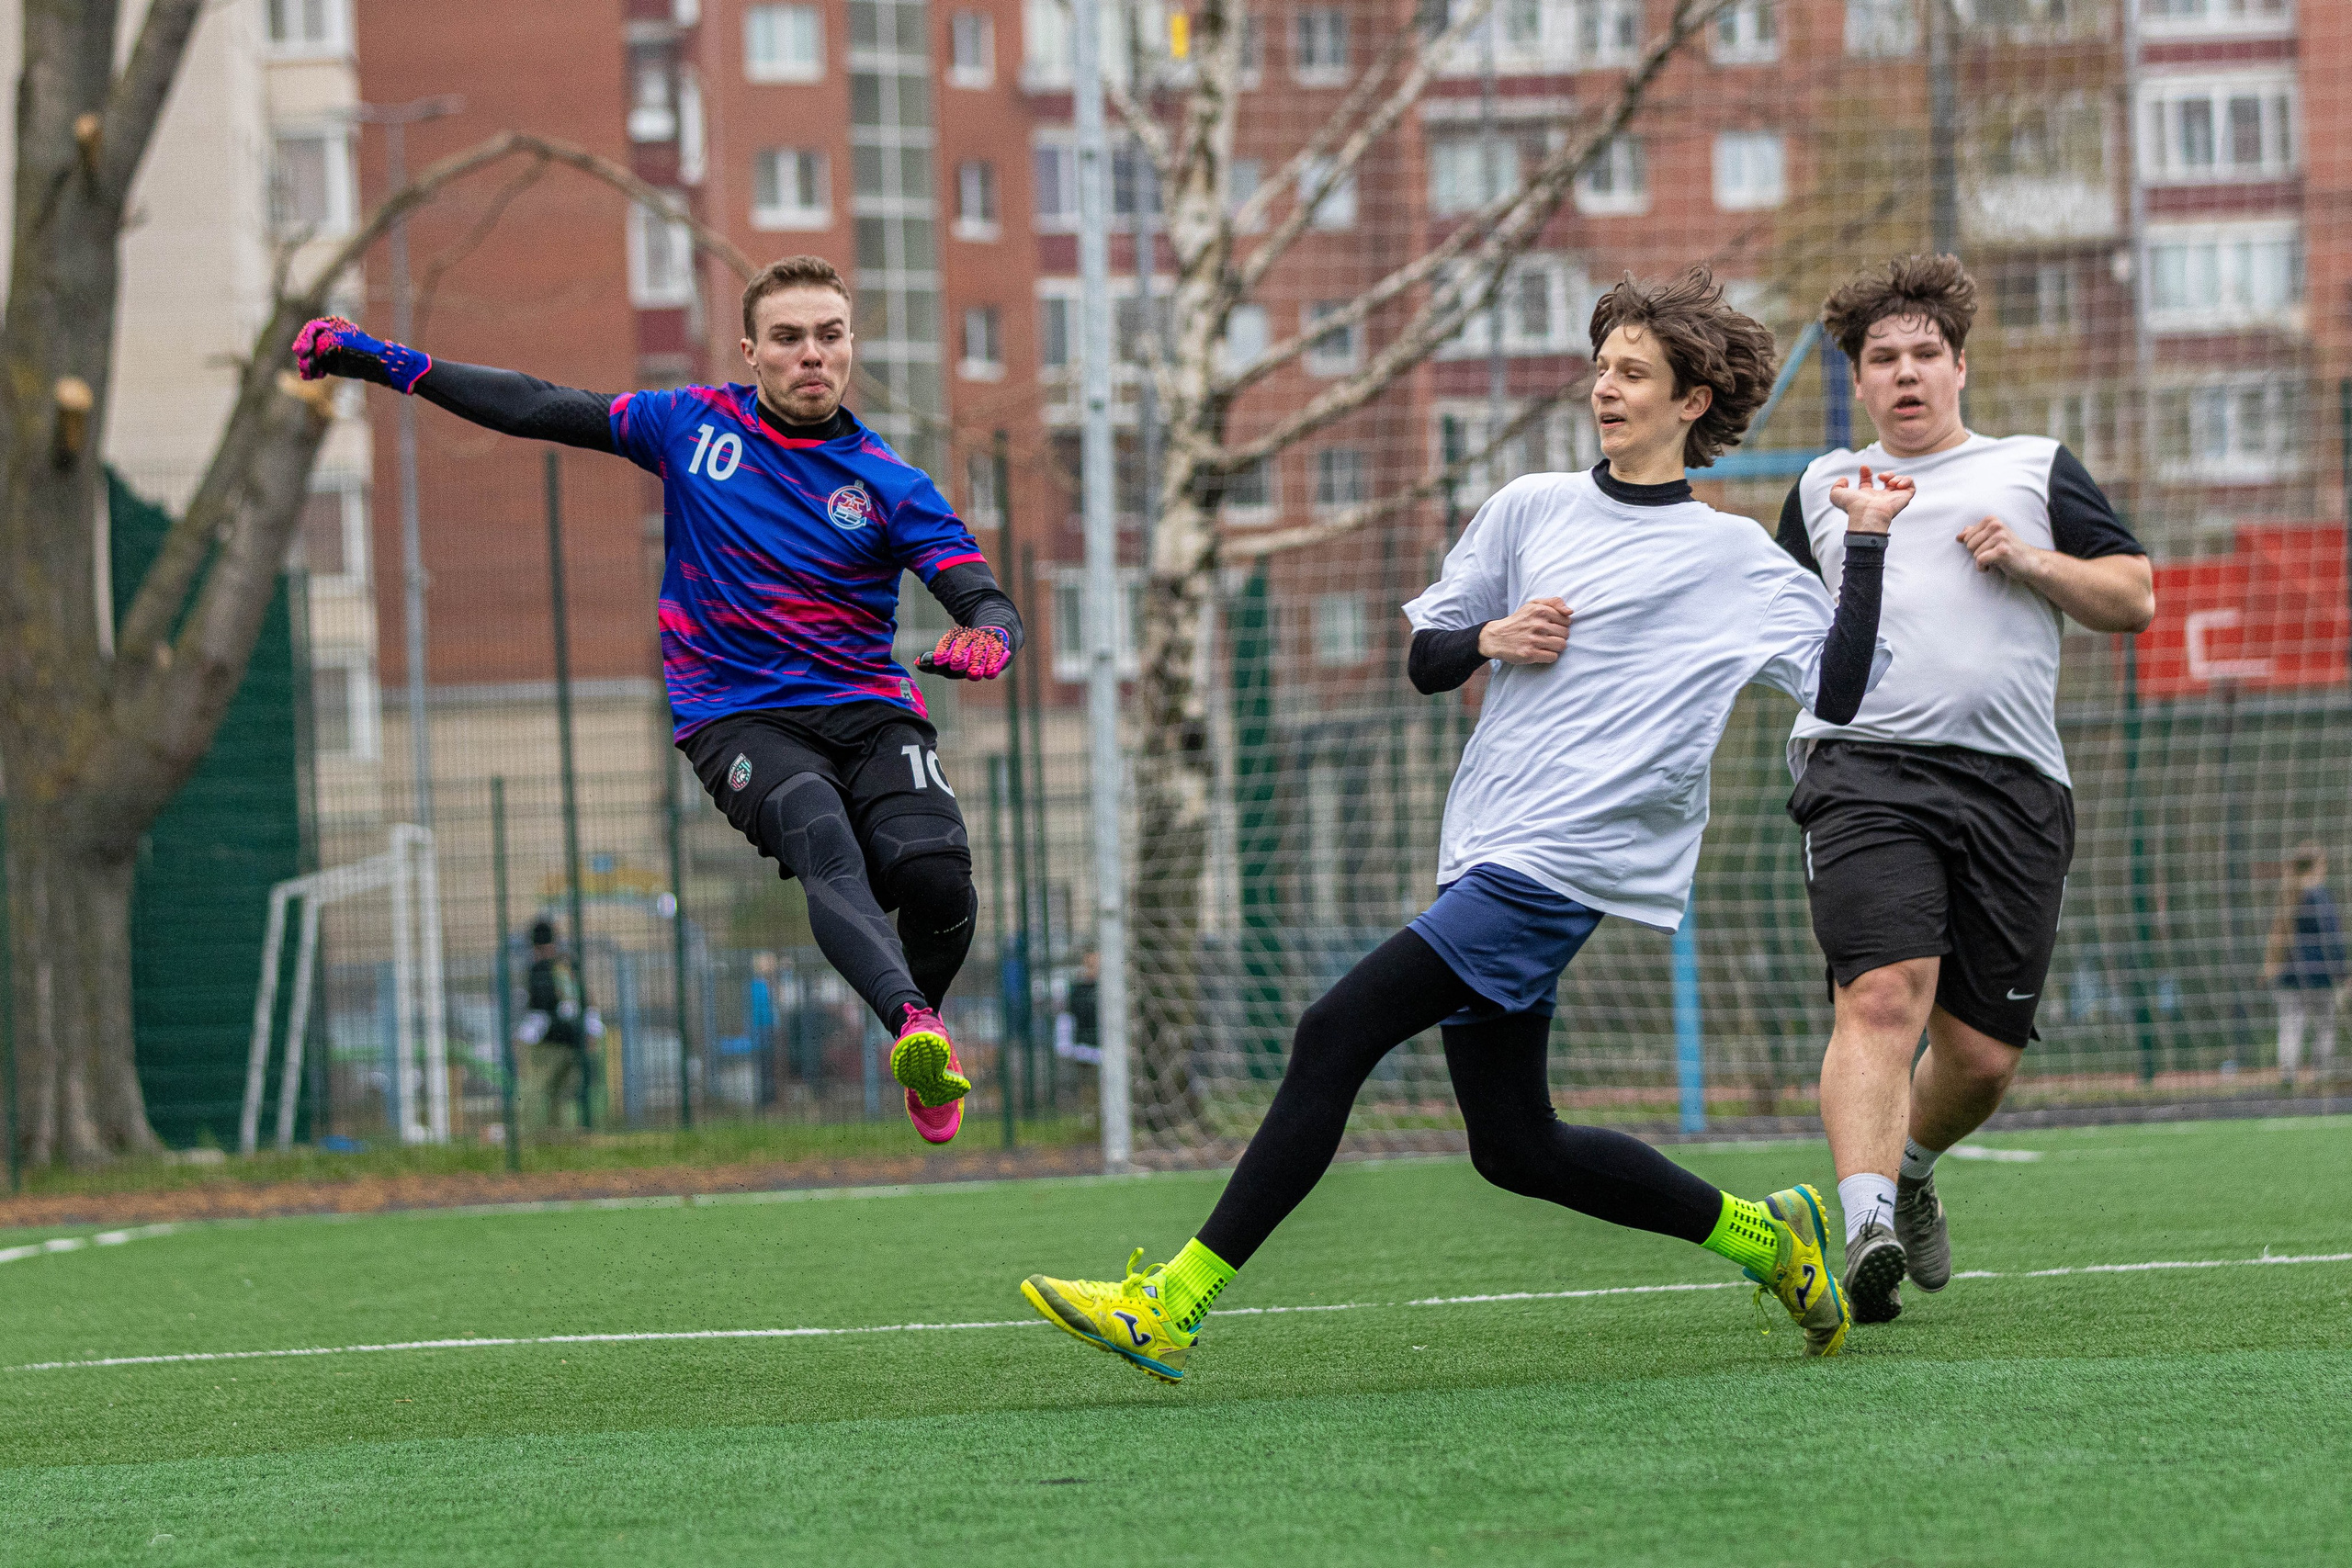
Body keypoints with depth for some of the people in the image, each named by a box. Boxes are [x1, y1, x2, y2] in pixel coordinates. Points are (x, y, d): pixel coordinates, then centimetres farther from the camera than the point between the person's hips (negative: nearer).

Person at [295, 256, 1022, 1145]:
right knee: (821, 839, -34)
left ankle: (923, 1073, 3)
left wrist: (986, 636, -27)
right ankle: (912, 1023, -59)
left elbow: (985, 597, -2)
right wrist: (384, 363, 13)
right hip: (737, 720, -1)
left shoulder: (887, 484, 6)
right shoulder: (695, 423, 10)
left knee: (935, 872, -26)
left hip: (868, 712, 1)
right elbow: (541, 411, 15)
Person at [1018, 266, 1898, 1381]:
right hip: (1485, 859, 7)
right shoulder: (1531, 508, 16)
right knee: (1516, 1149, 10)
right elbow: (1425, 659, 20)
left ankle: (1170, 1307, -18)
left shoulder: (1734, 558, 1)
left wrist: (1868, 547, -10)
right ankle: (1762, 1232, 26)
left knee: (1337, 1036, -17)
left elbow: (1840, 691, -5)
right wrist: (1488, 639, -1)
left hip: (1556, 868, -7)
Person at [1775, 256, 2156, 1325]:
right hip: (1863, 770, -1)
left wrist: (2032, 561, 0)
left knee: (1982, 1056, 2)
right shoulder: (1824, 488, 22)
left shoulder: (2034, 468, 20)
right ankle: (1868, 1229, -37)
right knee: (1882, 997, -25)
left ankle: (1910, 1167, 34)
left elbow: (2135, 598, 16)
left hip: (2011, 785, 1)